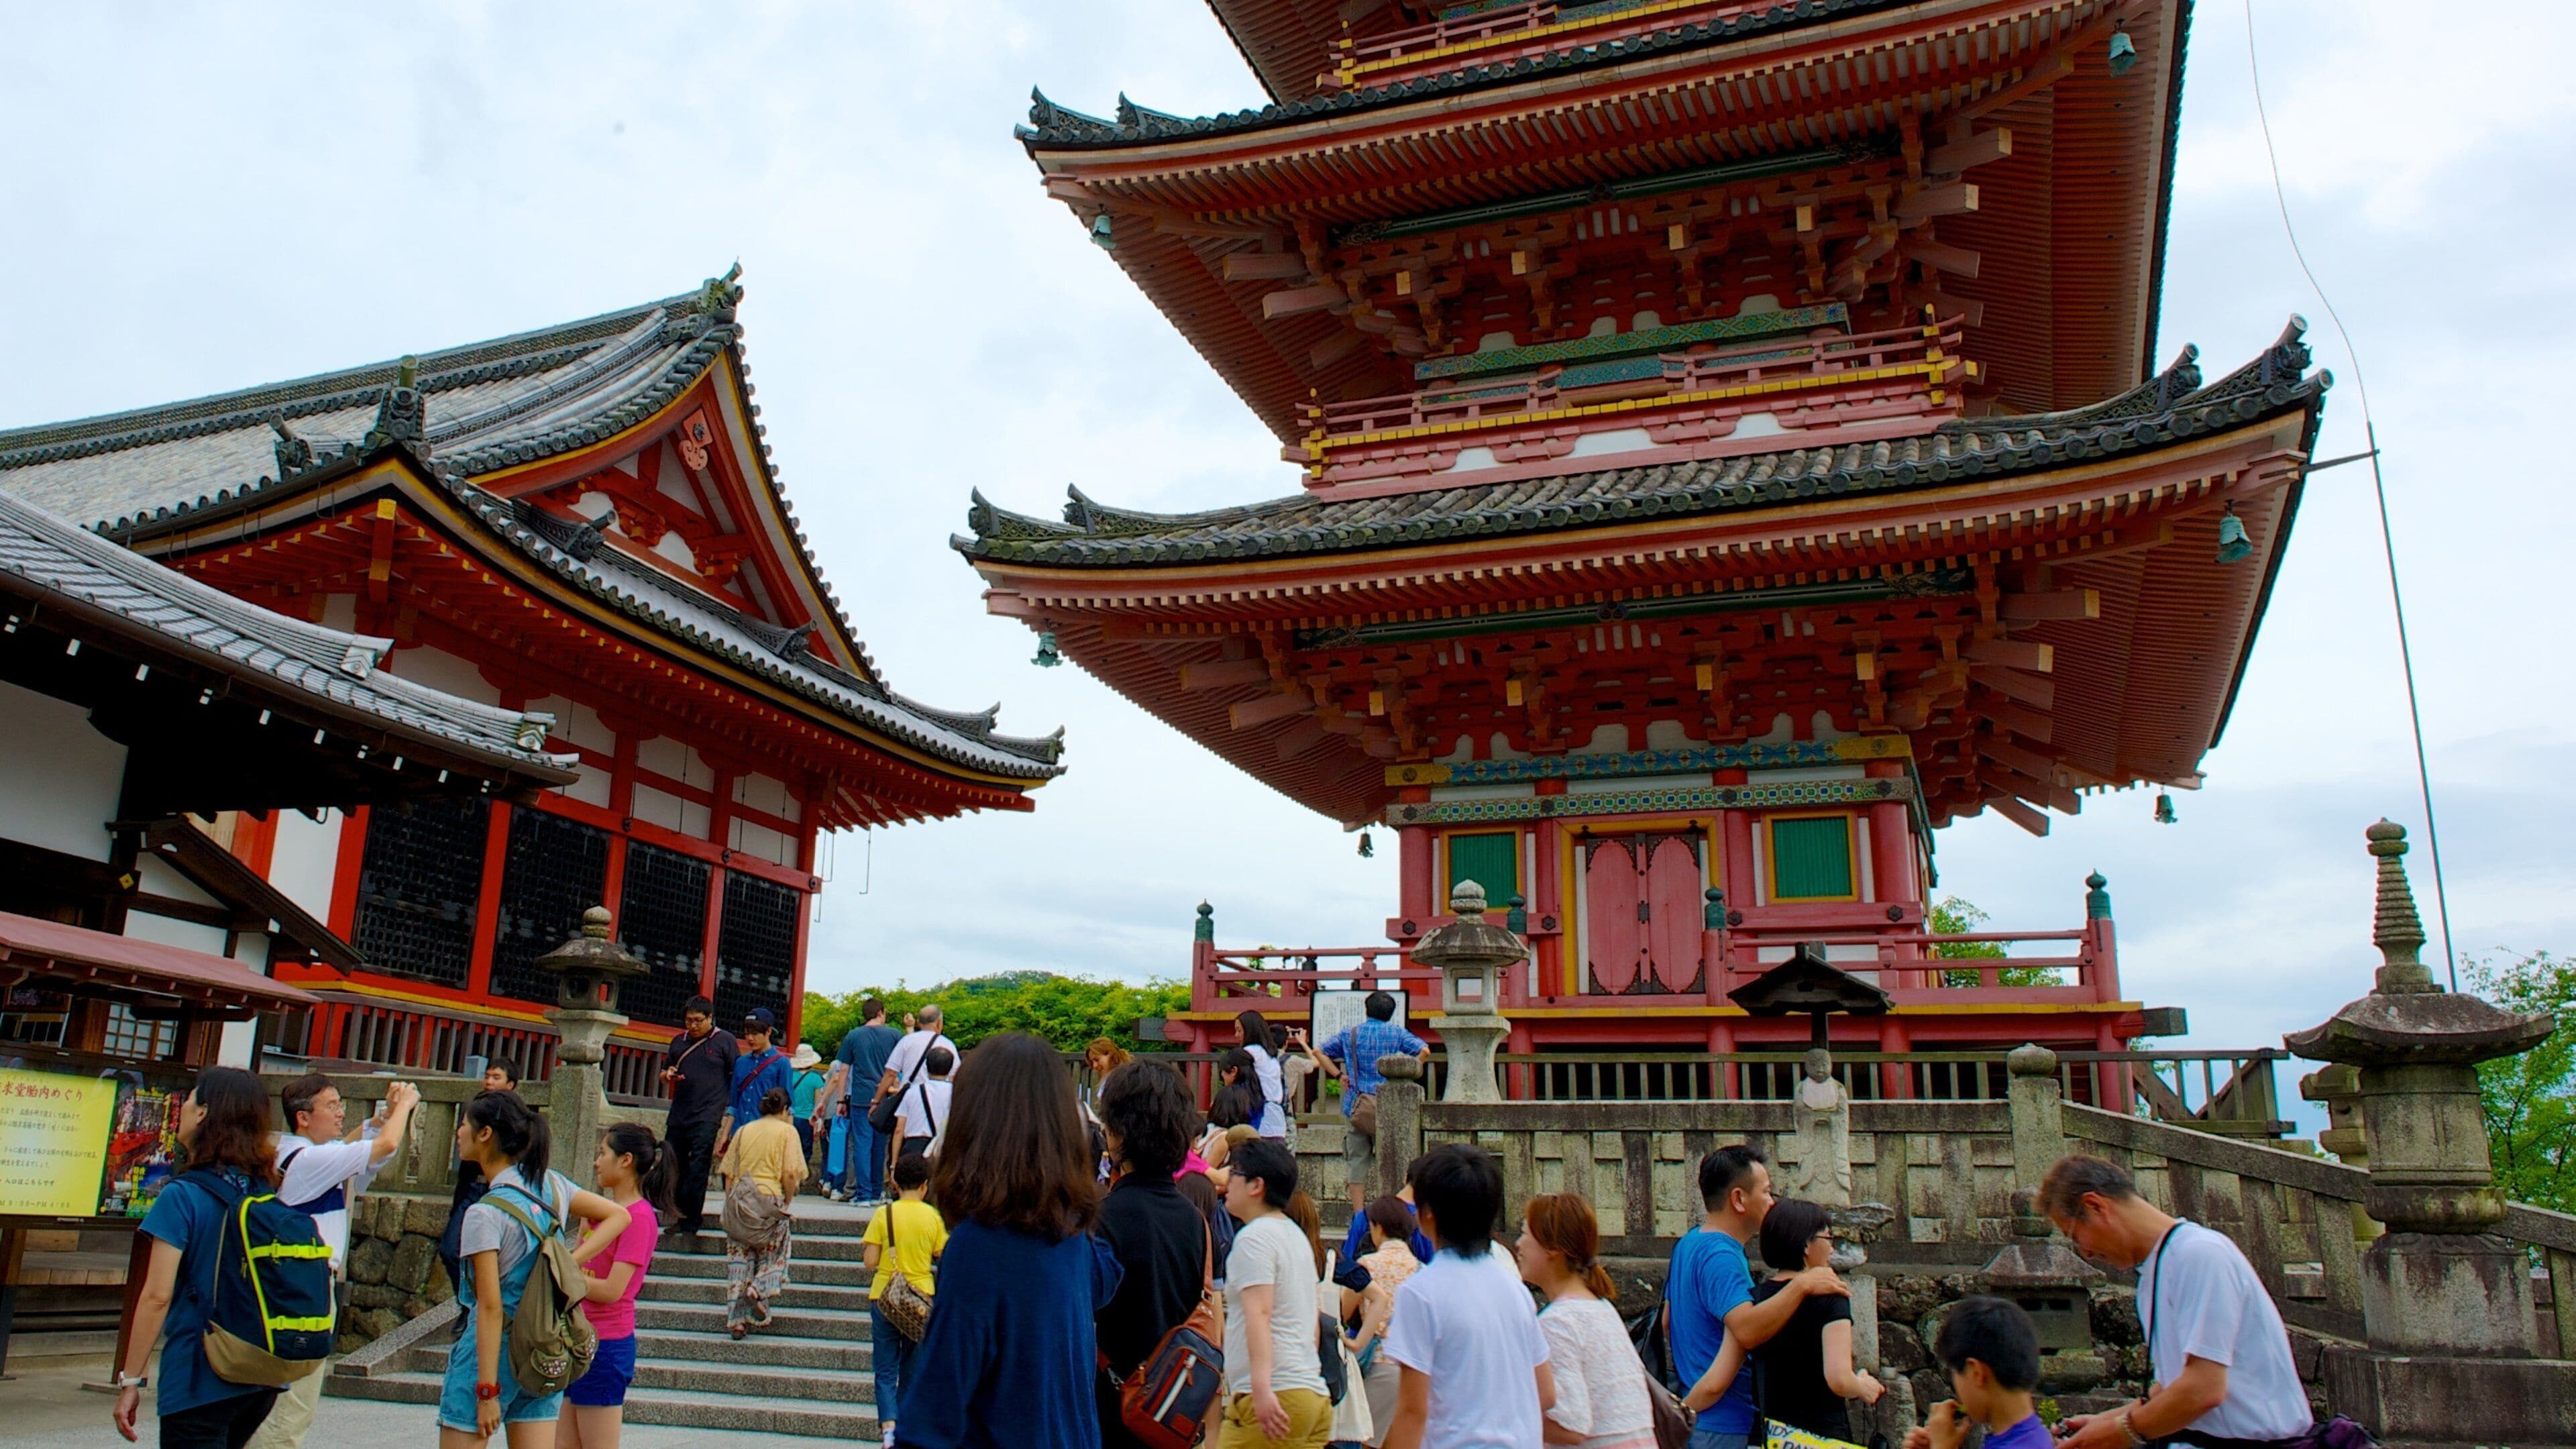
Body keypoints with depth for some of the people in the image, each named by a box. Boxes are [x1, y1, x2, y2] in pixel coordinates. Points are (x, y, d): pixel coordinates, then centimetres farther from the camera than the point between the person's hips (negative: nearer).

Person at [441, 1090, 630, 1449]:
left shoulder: (485, 1214, -17)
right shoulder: (552, 1185, 2)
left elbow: (490, 1307, -18)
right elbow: (619, 1216, 11)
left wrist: (487, 1391, -14)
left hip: (493, 1350, -6)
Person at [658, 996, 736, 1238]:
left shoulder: (725, 1040, 1)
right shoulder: (679, 1041, 15)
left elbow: (737, 1077, 1)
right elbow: (664, 1076, 25)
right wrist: (668, 1075, 0)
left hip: (707, 1117, -5)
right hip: (678, 1116, 6)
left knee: (697, 1170, -9)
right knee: (675, 1168, 7)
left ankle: (691, 1222, -5)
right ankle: (680, 1216, 18)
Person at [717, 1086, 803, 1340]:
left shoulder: (743, 1131, 14)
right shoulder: (787, 1131, 2)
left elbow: (728, 1175, 12)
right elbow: (790, 1173, -9)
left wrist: (731, 1204, 18)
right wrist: (787, 1202, 3)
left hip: (738, 1202, 3)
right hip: (769, 1201, -3)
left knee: (738, 1261, 9)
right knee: (773, 1255, 14)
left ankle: (736, 1320, 6)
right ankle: (759, 1290, -12)